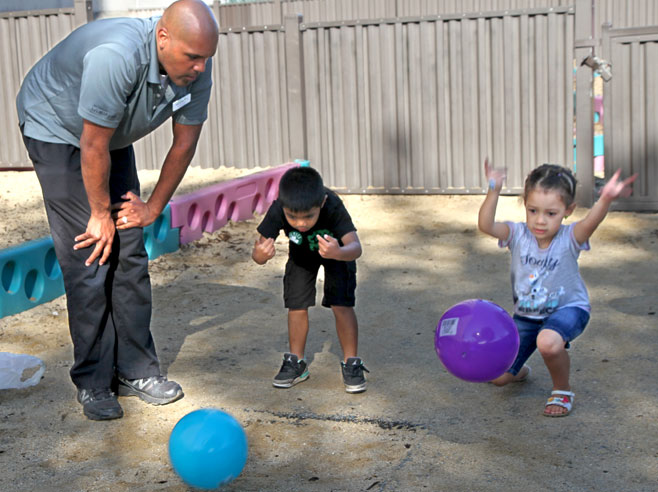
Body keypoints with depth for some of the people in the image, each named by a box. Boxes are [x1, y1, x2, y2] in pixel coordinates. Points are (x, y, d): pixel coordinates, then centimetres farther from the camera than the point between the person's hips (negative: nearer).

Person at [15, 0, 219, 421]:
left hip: (115, 137, 6)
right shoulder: (116, 57, -40)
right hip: (56, 129, -6)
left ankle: (135, 369, 10)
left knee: (130, 254, 2)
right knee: (89, 259, -10)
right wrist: (100, 214, -18)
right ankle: (93, 383, 0)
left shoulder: (195, 71, -19)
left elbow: (184, 144, -5)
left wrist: (153, 207, -1)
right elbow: (93, 146, -30)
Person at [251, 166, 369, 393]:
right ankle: (296, 362, 18)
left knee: (341, 304, -13)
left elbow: (355, 246, -49)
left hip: (337, 249, -2)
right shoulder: (278, 211, -36)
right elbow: (261, 246, -35)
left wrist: (339, 253, -72)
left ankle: (351, 363, 4)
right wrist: (260, 254, -60)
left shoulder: (332, 207, -42)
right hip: (301, 252, 2)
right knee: (296, 305, -2)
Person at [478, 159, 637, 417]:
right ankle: (520, 371, 43)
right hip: (526, 315, 4)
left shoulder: (569, 238, -22)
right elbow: (486, 225, -33)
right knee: (498, 376, 2)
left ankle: (562, 390, -6)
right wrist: (494, 191, -48)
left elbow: (591, 222, -45)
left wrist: (606, 199, -66)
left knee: (548, 342, -39)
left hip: (567, 308, -4)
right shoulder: (518, 234, -15)